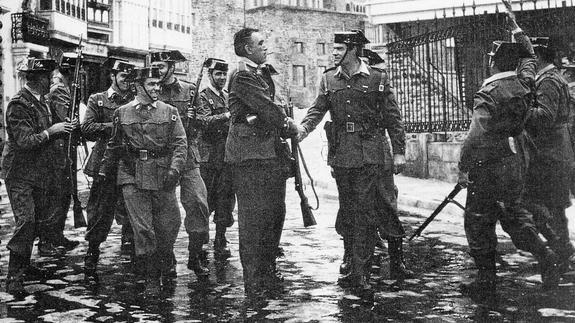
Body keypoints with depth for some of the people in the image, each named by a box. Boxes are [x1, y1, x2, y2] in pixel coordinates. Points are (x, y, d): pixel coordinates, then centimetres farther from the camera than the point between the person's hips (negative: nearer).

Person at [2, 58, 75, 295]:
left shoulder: (41, 101, 12)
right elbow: (24, 141, -23)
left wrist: (62, 128, 5)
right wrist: (51, 131, -20)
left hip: (41, 173, 9)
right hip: (20, 175, -9)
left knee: (39, 221, 12)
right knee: (25, 222, -14)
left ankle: (24, 265, 27)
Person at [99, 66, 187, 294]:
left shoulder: (170, 112, 6)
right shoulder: (122, 113, 8)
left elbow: (180, 143, 0)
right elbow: (113, 145, 18)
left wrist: (174, 169, -14)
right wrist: (104, 171, 18)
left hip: (162, 177, 1)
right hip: (132, 176, 0)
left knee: (168, 227, 4)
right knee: (142, 229, -4)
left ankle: (165, 268, 31)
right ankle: (151, 277, 7)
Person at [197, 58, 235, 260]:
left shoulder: (228, 97, 18)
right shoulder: (203, 97, -2)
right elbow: (206, 121, -18)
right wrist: (227, 116, -31)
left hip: (228, 156, 5)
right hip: (209, 156, -5)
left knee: (225, 198, 3)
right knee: (206, 200, 0)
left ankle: (221, 242, 9)